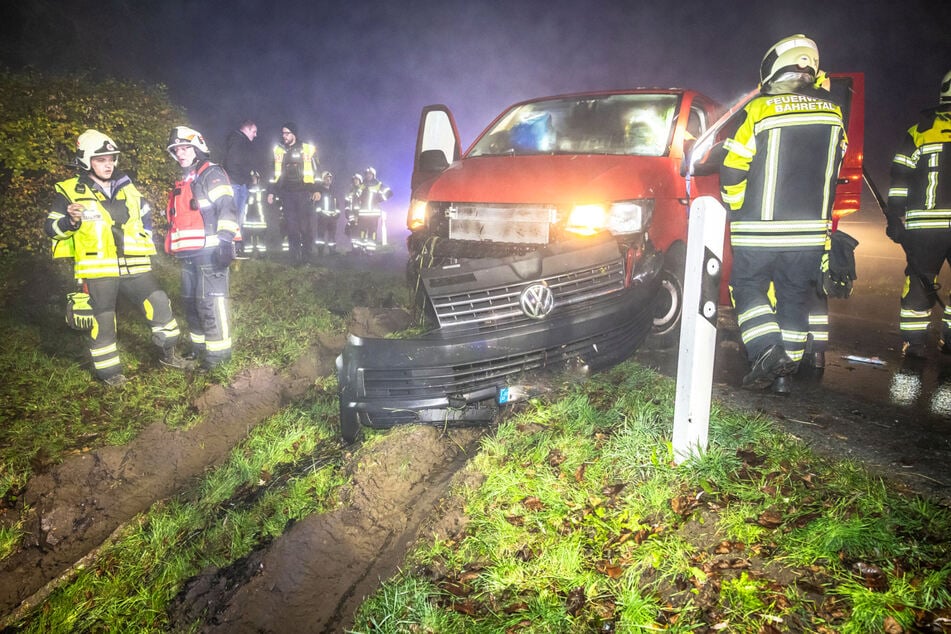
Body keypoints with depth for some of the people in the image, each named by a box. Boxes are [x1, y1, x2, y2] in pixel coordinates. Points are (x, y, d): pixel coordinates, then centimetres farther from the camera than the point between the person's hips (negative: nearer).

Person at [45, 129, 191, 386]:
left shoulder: (126, 186, 13)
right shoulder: (69, 191, -1)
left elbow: (145, 214, 28)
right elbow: (51, 227, -1)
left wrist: (145, 240, 18)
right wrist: (71, 221, -21)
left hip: (133, 266, 4)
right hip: (96, 269, -4)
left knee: (159, 305, 5)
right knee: (101, 321, 4)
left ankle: (167, 353, 24)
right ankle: (109, 371, 21)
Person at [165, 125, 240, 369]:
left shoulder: (212, 174, -4)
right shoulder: (183, 182, 23)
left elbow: (227, 208, -16)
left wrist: (225, 240, -26)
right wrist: (172, 244, 30)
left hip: (210, 251, -10)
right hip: (189, 254, 10)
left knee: (211, 301, -10)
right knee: (191, 302, 15)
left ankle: (218, 351, -2)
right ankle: (200, 346, 26)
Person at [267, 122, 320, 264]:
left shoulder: (307, 149, 4)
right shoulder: (278, 151, 13)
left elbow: (316, 172, 4)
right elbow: (275, 174, 18)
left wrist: (317, 190, -7)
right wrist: (272, 192, 11)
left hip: (304, 193, -3)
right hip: (286, 194, 3)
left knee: (306, 226, -6)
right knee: (292, 226, -1)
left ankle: (307, 256, 6)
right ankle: (295, 257, 1)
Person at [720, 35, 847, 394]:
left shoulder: (758, 110, -9)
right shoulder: (832, 112, 6)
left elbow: (732, 172, -7)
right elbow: (833, 171, 15)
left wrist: (737, 209, 9)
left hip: (759, 231, -4)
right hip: (810, 231, 4)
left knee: (748, 287, 10)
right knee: (795, 297, 13)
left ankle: (766, 350, -9)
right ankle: (786, 371, 17)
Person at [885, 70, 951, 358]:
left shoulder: (919, 131, 6)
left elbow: (900, 179, 2)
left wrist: (895, 218, 4)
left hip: (924, 225, 1)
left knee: (919, 281, 7)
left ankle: (914, 341, 8)